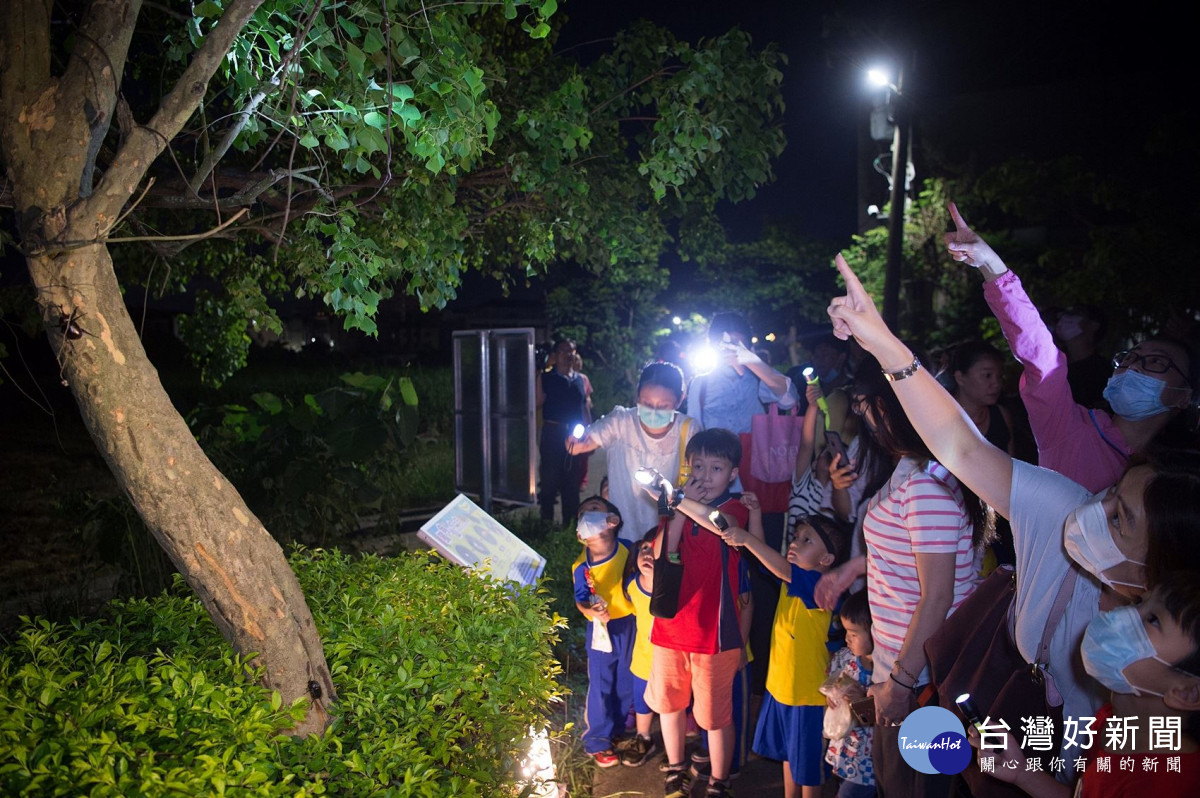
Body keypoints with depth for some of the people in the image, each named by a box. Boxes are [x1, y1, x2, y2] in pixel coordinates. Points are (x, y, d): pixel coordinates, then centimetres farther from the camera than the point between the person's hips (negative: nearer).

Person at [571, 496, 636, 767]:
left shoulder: (627, 551, -10)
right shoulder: (581, 566, -8)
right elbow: (581, 600, -4)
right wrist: (592, 611, -24)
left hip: (629, 625, 1)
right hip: (601, 629, -1)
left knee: (627, 681, 14)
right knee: (600, 684, 4)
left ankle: (618, 728, 36)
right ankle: (597, 741, 19)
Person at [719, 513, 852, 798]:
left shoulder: (819, 584, -24)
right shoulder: (794, 577, 0)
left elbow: (783, 569, -41)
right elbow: (762, 549, 0)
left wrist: (747, 539, -46)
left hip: (808, 692, -8)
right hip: (780, 685, 8)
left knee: (809, 764, 11)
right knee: (788, 754, 24)